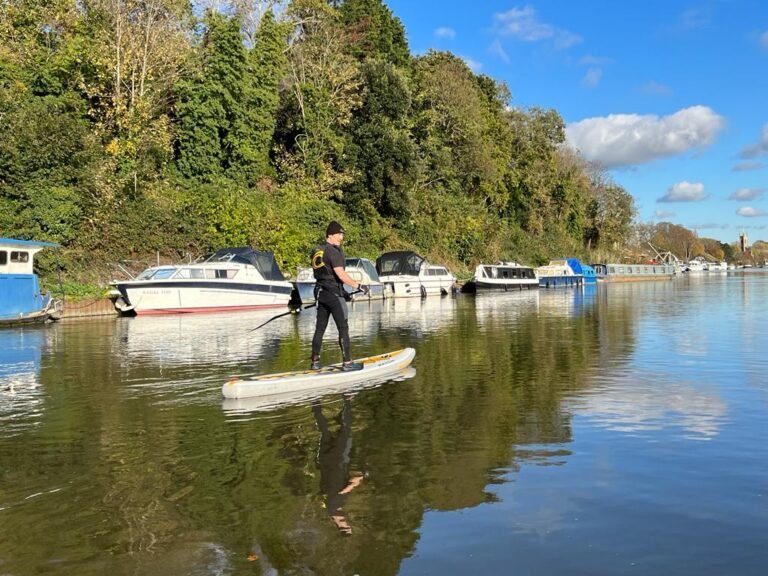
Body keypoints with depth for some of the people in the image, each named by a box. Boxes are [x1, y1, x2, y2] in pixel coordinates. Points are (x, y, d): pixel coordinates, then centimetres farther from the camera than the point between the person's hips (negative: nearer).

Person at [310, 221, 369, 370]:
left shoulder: (316, 251, 14)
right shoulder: (333, 251, -14)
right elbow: (341, 274, -23)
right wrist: (358, 286, -19)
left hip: (320, 293, 9)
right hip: (333, 293, -8)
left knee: (320, 328, 11)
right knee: (343, 328, -3)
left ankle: (315, 362, 15)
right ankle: (347, 362, -2)